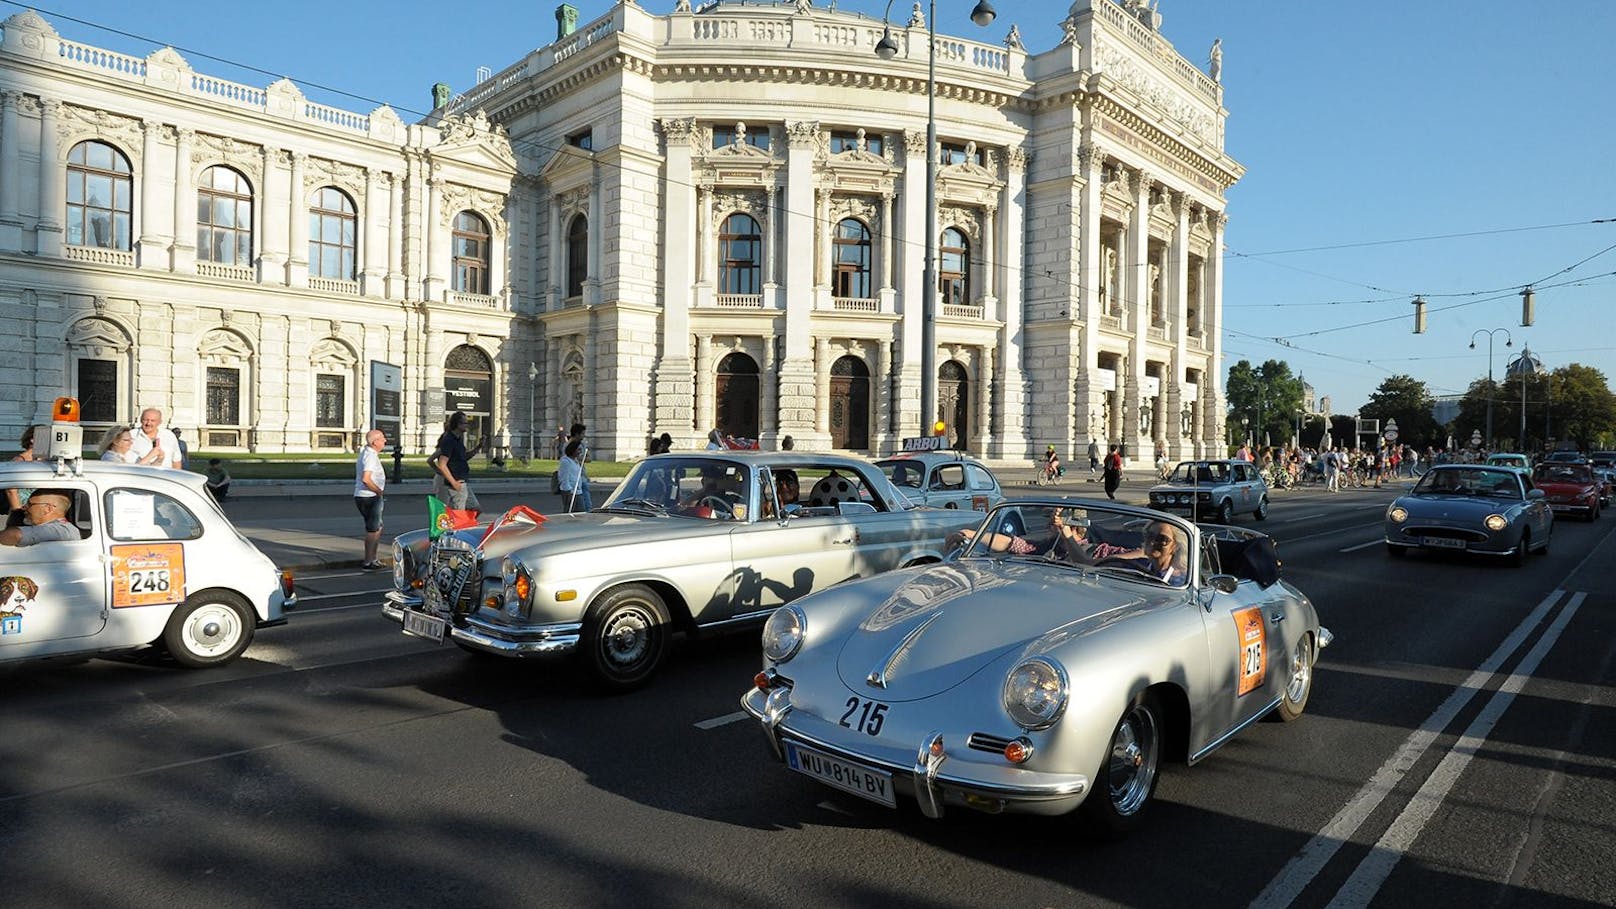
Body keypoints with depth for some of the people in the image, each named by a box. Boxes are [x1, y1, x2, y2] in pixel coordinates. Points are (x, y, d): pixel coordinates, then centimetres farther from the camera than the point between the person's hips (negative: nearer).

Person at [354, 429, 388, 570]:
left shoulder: (365, 453, 16)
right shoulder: (370, 456, -17)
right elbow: (366, 479, -28)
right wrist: (380, 492, -18)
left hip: (362, 496, 10)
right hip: (369, 497, -10)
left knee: (378, 528, 17)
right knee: (373, 530, -3)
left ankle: (372, 559, 24)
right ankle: (368, 562, 2)